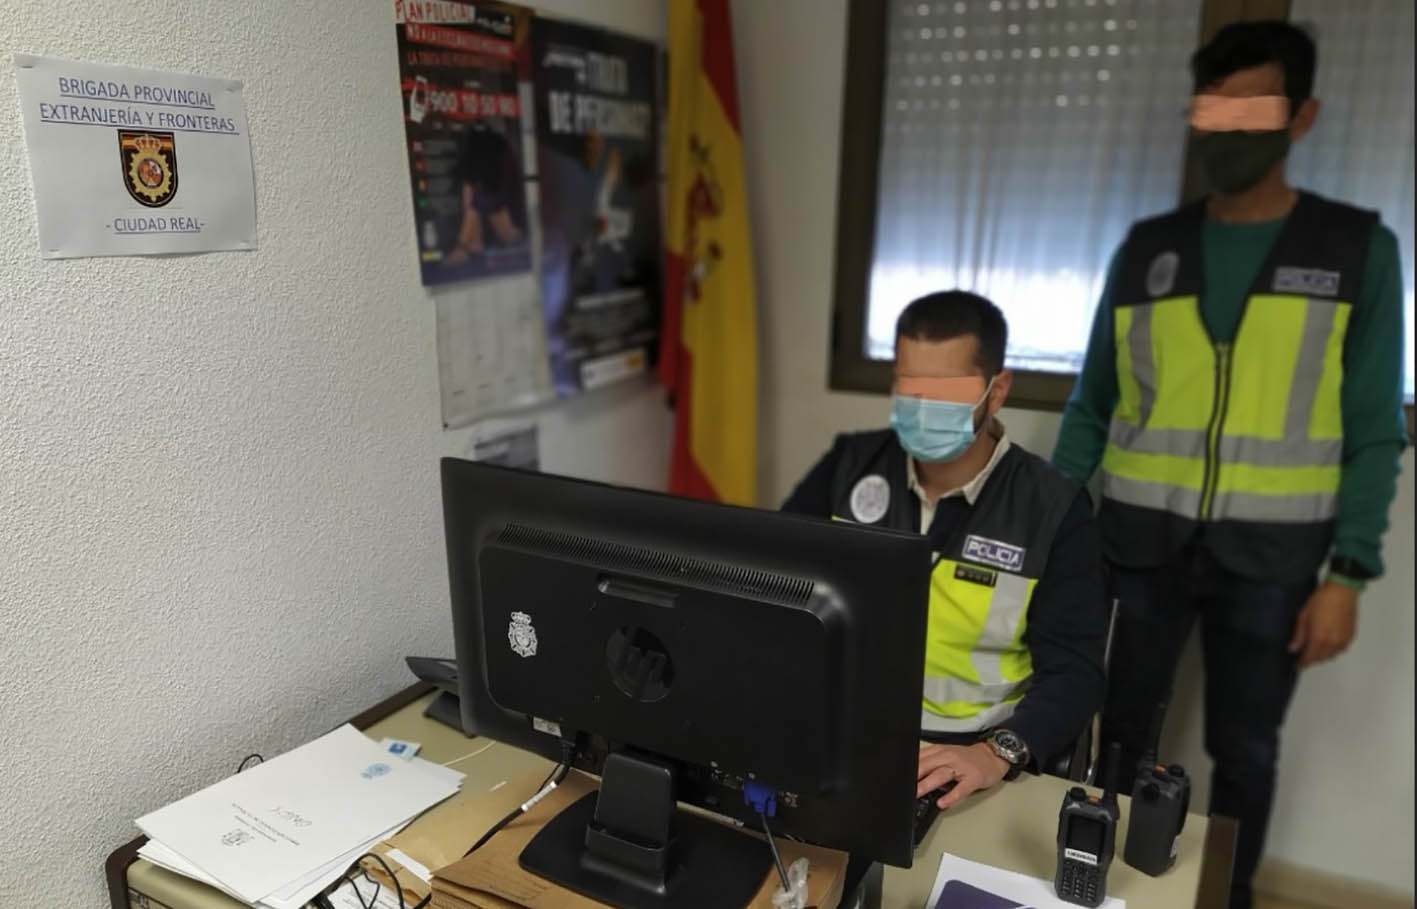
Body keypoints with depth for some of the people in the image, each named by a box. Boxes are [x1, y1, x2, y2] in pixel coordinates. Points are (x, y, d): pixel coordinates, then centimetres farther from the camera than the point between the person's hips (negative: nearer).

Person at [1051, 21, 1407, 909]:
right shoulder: (1147, 248, 5)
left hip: (1271, 555, -1)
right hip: (1141, 542, 2)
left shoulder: (1359, 248, 0)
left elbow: (1374, 432, 0)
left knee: (1244, 751, 12)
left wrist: (1349, 573, -7)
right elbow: (1092, 406, 7)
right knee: (1117, 735, 10)